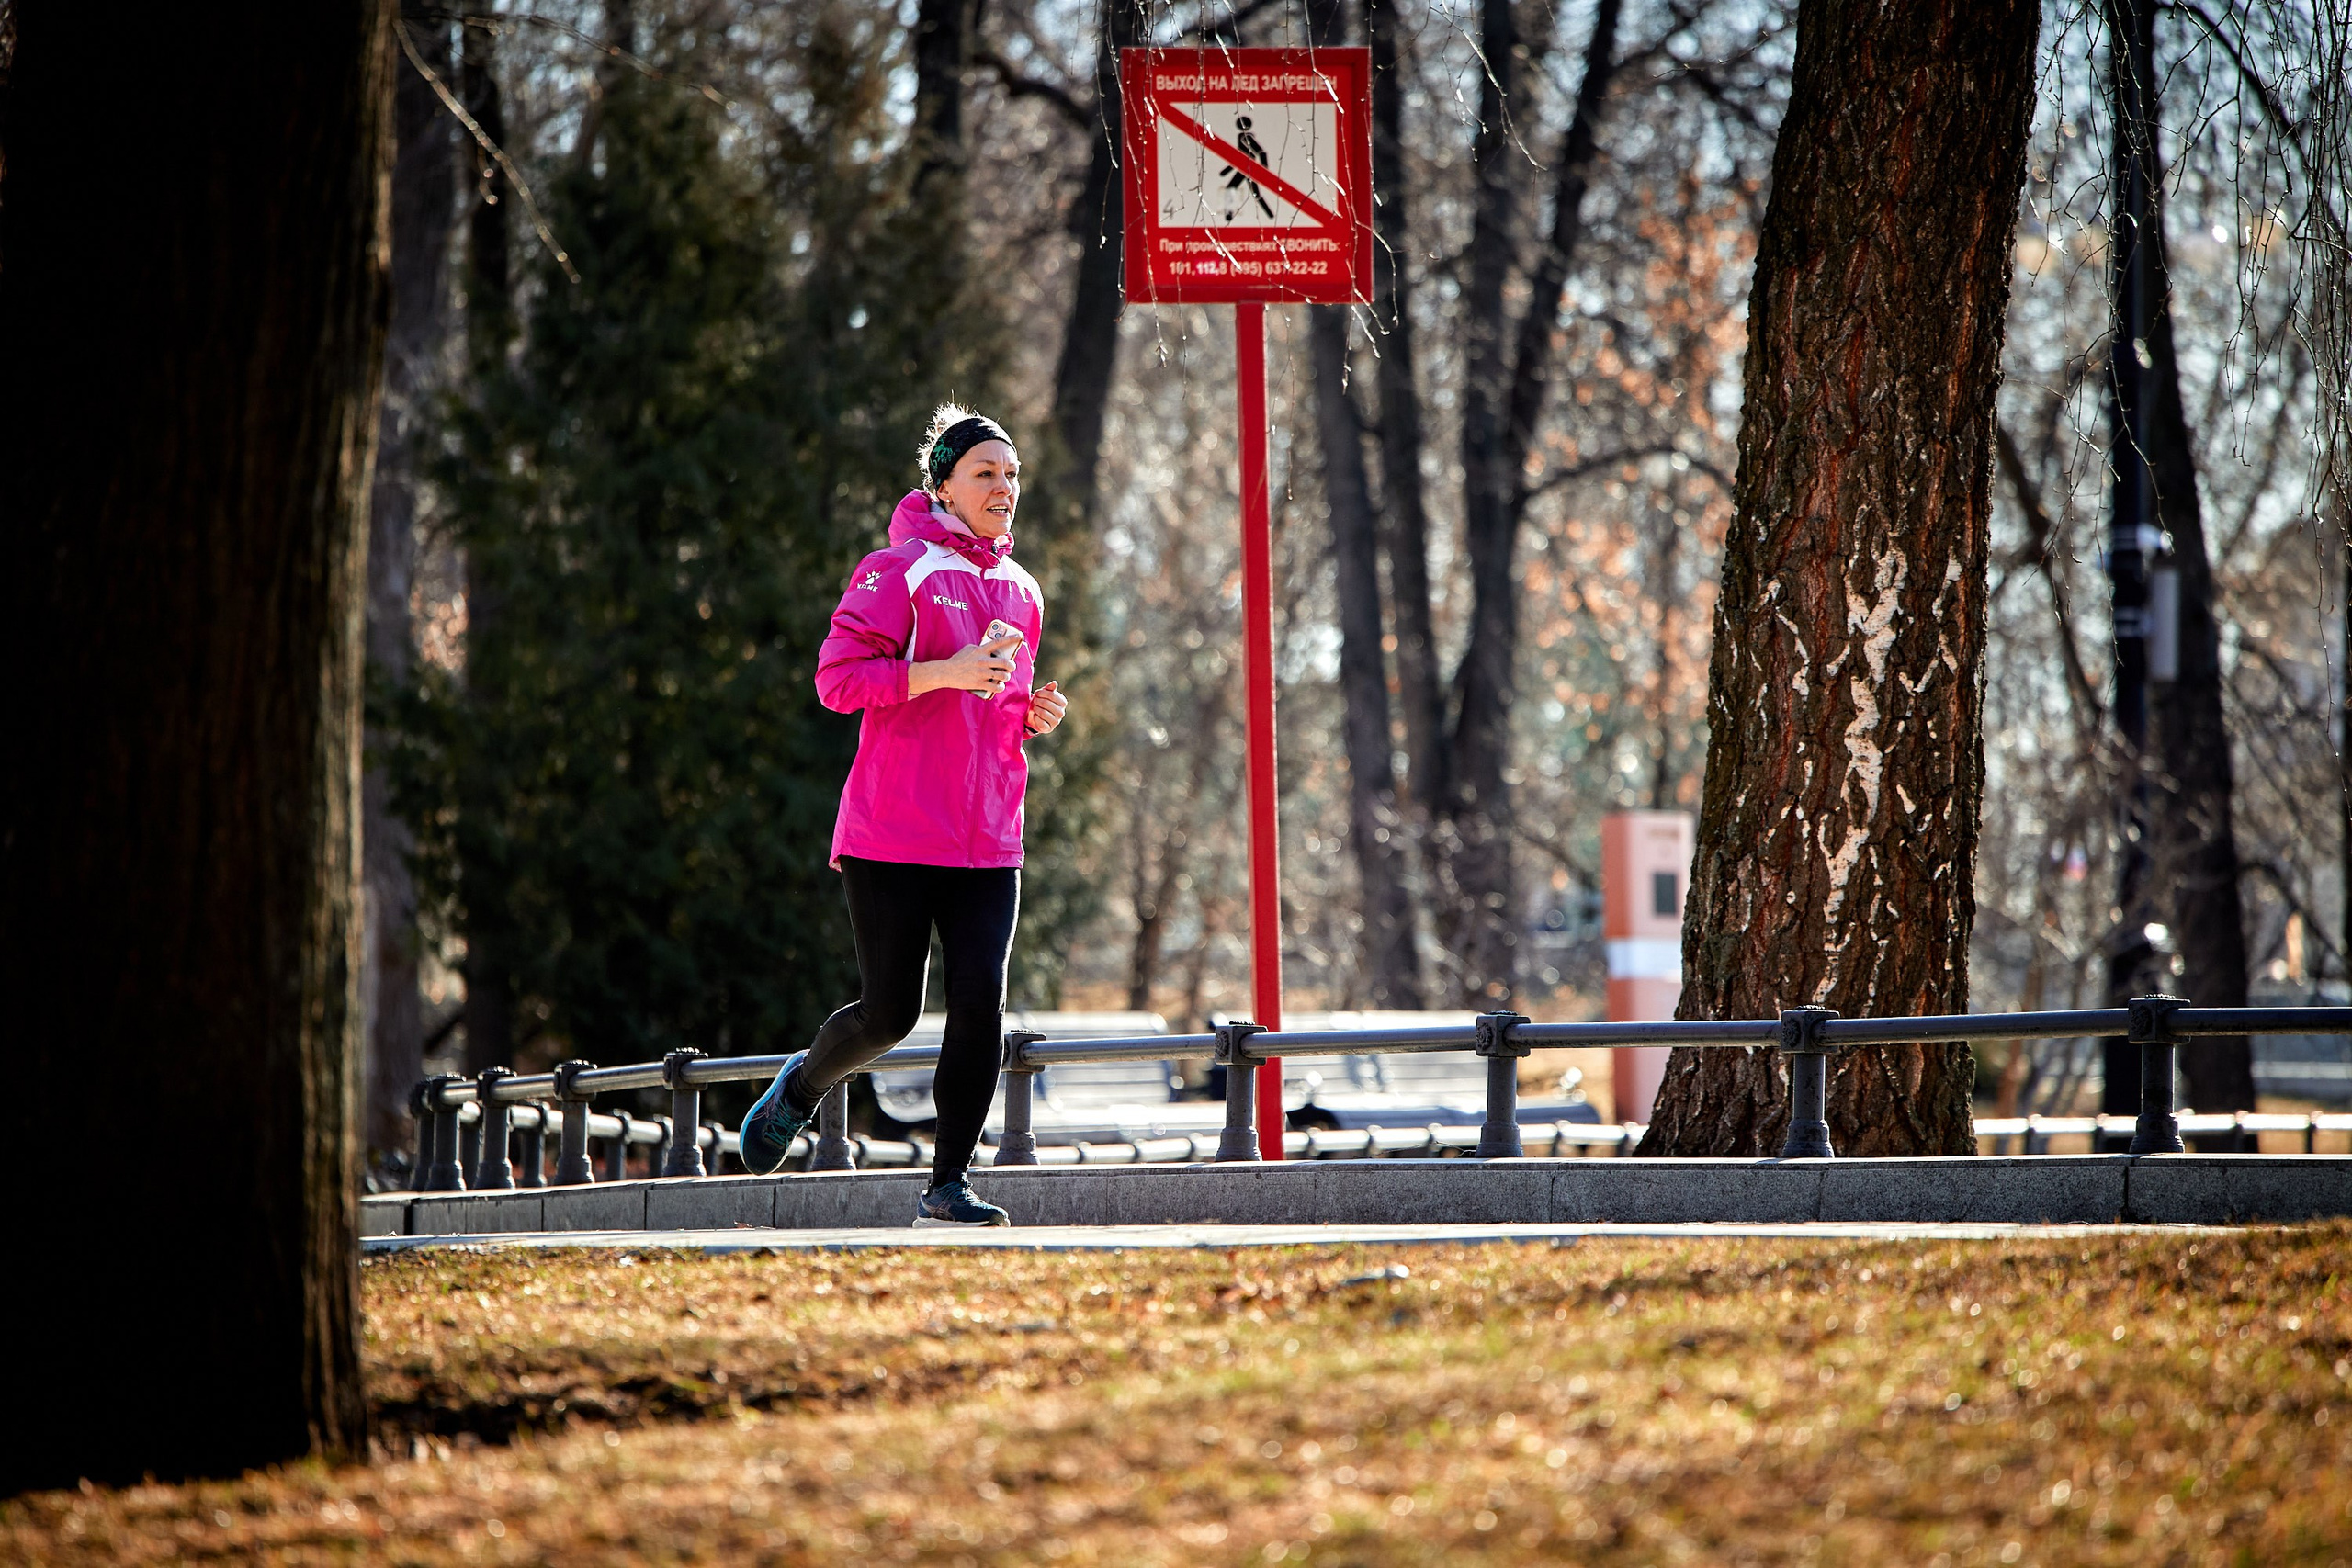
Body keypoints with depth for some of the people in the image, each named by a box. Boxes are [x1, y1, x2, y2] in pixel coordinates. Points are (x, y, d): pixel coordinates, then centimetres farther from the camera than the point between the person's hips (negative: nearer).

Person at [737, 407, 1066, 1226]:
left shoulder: (1020, 592, 15)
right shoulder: (899, 572, -5)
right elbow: (837, 679, -12)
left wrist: (1034, 715, 6)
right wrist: (943, 671, -22)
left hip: (987, 842, 5)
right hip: (894, 836, -5)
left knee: (981, 1004, -8)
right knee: (890, 1013, -1)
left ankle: (949, 1183, -1)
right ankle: (801, 1086, 30)